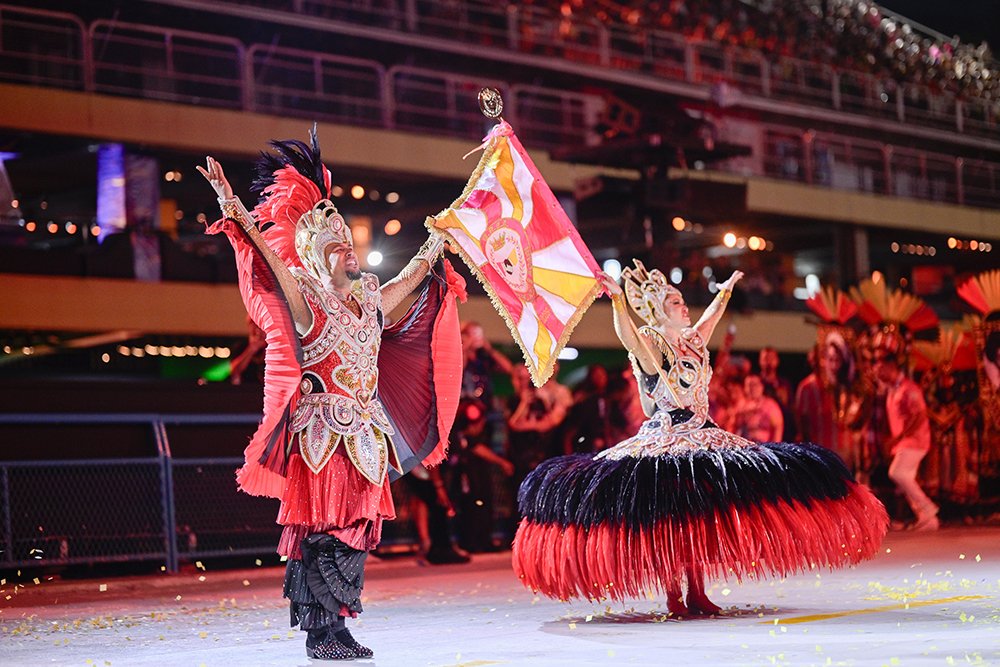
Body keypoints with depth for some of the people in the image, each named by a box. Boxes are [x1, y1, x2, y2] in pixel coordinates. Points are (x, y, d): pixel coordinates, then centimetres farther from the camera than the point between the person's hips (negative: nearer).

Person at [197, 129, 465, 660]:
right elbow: (269, 255, -17)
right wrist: (232, 208, -30)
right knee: (322, 529, -7)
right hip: (322, 434, -6)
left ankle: (338, 628, 10)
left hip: (365, 436, 6)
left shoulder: (370, 301, 14)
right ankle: (319, 634, -3)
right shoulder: (306, 301, -3)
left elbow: (413, 275, 31)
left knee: (353, 531, 5)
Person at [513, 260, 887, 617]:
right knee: (669, 518, -12)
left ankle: (696, 594, 9)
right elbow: (628, 338, -30)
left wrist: (725, 291, 47)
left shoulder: (693, 342, 13)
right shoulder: (651, 348, -8)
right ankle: (673, 598, -6)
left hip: (701, 441, 8)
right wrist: (617, 300, -44)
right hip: (665, 443, -7)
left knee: (700, 517, 3)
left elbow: (711, 317, 35)